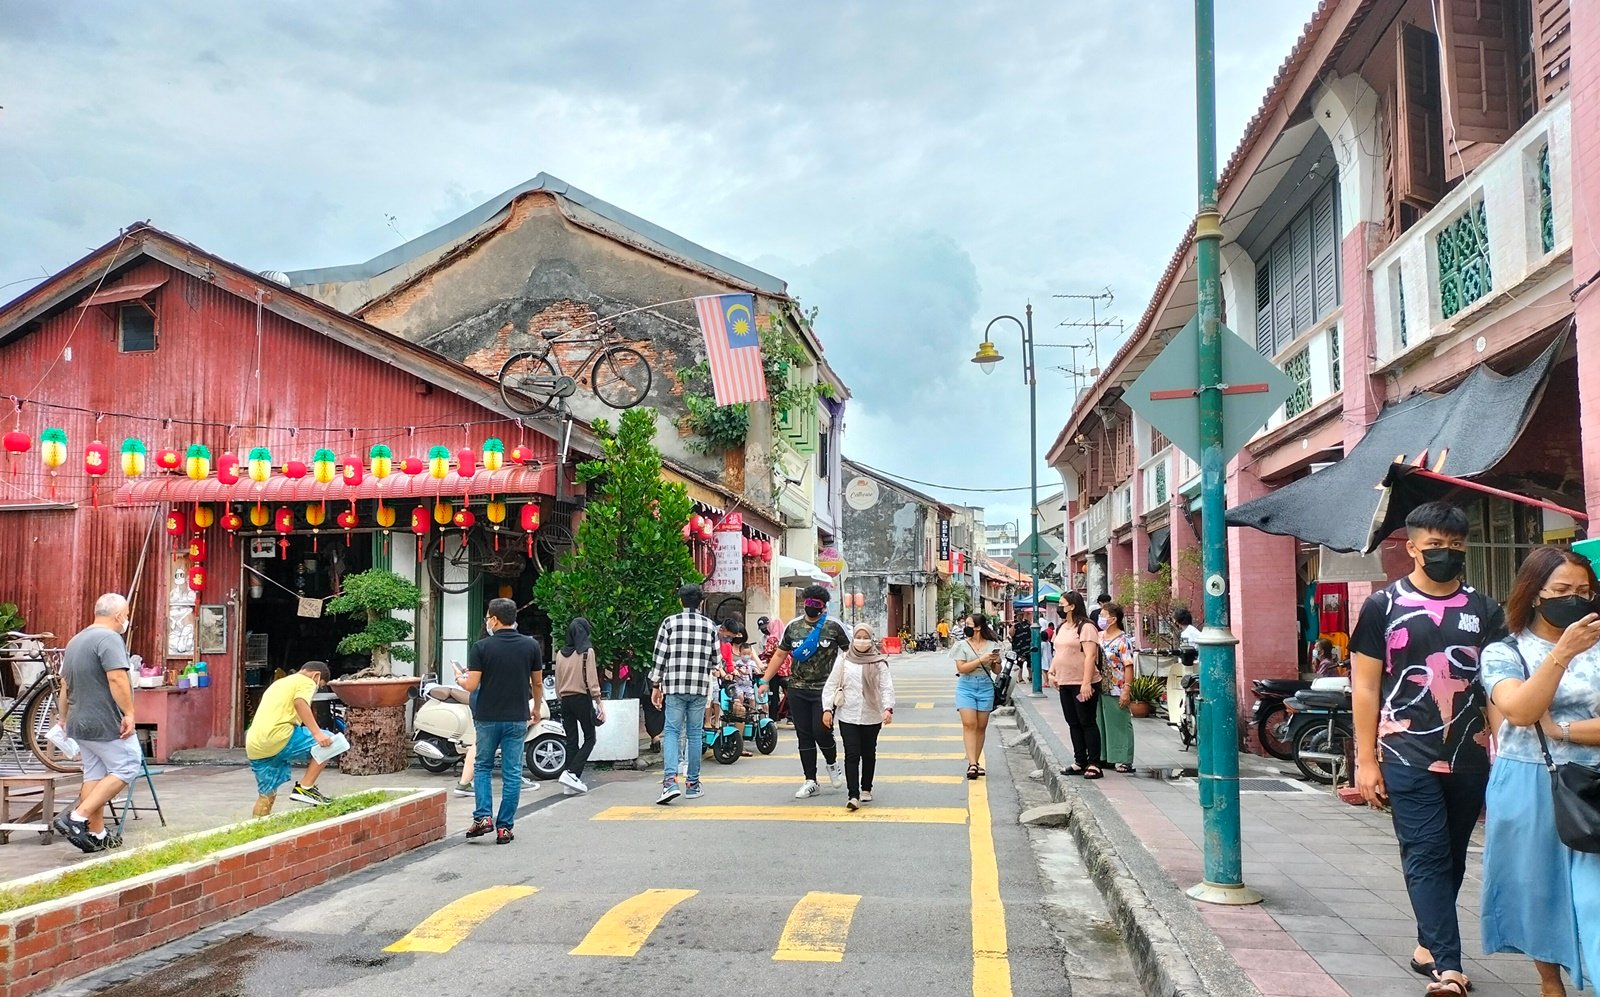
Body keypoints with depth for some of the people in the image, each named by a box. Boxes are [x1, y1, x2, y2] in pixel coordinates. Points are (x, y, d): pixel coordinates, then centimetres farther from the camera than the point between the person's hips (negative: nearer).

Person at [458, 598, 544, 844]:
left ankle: (483, 817, 4)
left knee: (482, 766, 17)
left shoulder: (481, 647, -8)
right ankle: (505, 827, 7)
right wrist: (537, 708, 22)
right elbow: (538, 683, 6)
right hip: (518, 717, 1)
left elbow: (471, 685, -10)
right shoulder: (531, 645, -1)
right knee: (512, 773, 6)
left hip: (487, 717, -1)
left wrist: (460, 679, 13)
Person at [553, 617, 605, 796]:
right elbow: (592, 680, -11)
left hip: (565, 699, 5)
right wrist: (599, 702, -6)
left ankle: (570, 784, 9)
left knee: (571, 741, 9)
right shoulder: (587, 652, -9)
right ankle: (572, 773, -12)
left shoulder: (560, 653, 6)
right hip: (582, 699, -5)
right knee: (589, 738, 5)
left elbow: (557, 682, 11)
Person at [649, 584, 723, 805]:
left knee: (672, 731, 1)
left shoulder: (669, 622, 1)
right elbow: (717, 660, 10)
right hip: (700, 687, 1)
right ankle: (692, 784, 14)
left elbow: (659, 657, 0)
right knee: (695, 734, 10)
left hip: (674, 687, -1)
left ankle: (670, 780, -15)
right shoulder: (710, 625, 6)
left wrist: (655, 686, 8)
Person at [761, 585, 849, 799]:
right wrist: (765, 680, 9)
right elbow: (780, 655, 14)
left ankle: (833, 763, 19)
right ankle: (811, 781, 15)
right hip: (798, 690, 4)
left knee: (821, 730, -13)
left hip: (824, 689, -4)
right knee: (804, 735, 6)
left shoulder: (833, 626, -2)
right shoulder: (793, 627, 8)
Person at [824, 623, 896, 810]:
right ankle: (853, 795, -10)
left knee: (869, 754, 14)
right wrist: (827, 709, -6)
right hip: (848, 716, -1)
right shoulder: (843, 660, 2)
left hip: (871, 717, 1)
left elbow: (887, 687, -7)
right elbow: (831, 685, 4)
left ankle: (866, 789, 31)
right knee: (852, 755, -8)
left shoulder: (879, 662, -1)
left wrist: (888, 708, -23)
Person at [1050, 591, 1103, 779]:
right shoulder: (1061, 628, 14)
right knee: (1073, 724, 12)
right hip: (1065, 684, 9)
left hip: (1083, 684, -9)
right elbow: (1057, 653, 23)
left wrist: (1086, 683, -24)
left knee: (1088, 723, -3)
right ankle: (1080, 762, 19)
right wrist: (1052, 672, 11)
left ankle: (1094, 764, 2)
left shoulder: (1086, 627, -13)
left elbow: (1090, 656, -19)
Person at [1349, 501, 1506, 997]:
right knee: (1426, 858, -6)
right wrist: (1366, 760, -5)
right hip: (1408, 758, -4)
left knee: (1452, 859, 13)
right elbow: (1365, 687, -1)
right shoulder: (1384, 605, 0)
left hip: (1469, 759, 4)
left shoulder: (1484, 609, 9)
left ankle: (1428, 946, 28)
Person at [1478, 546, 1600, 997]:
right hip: (1529, 787, 0)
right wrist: (1563, 653, -25)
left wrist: (1560, 729, -13)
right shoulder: (1504, 652, 0)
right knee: (1537, 888, 11)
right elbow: (1520, 711, -18)